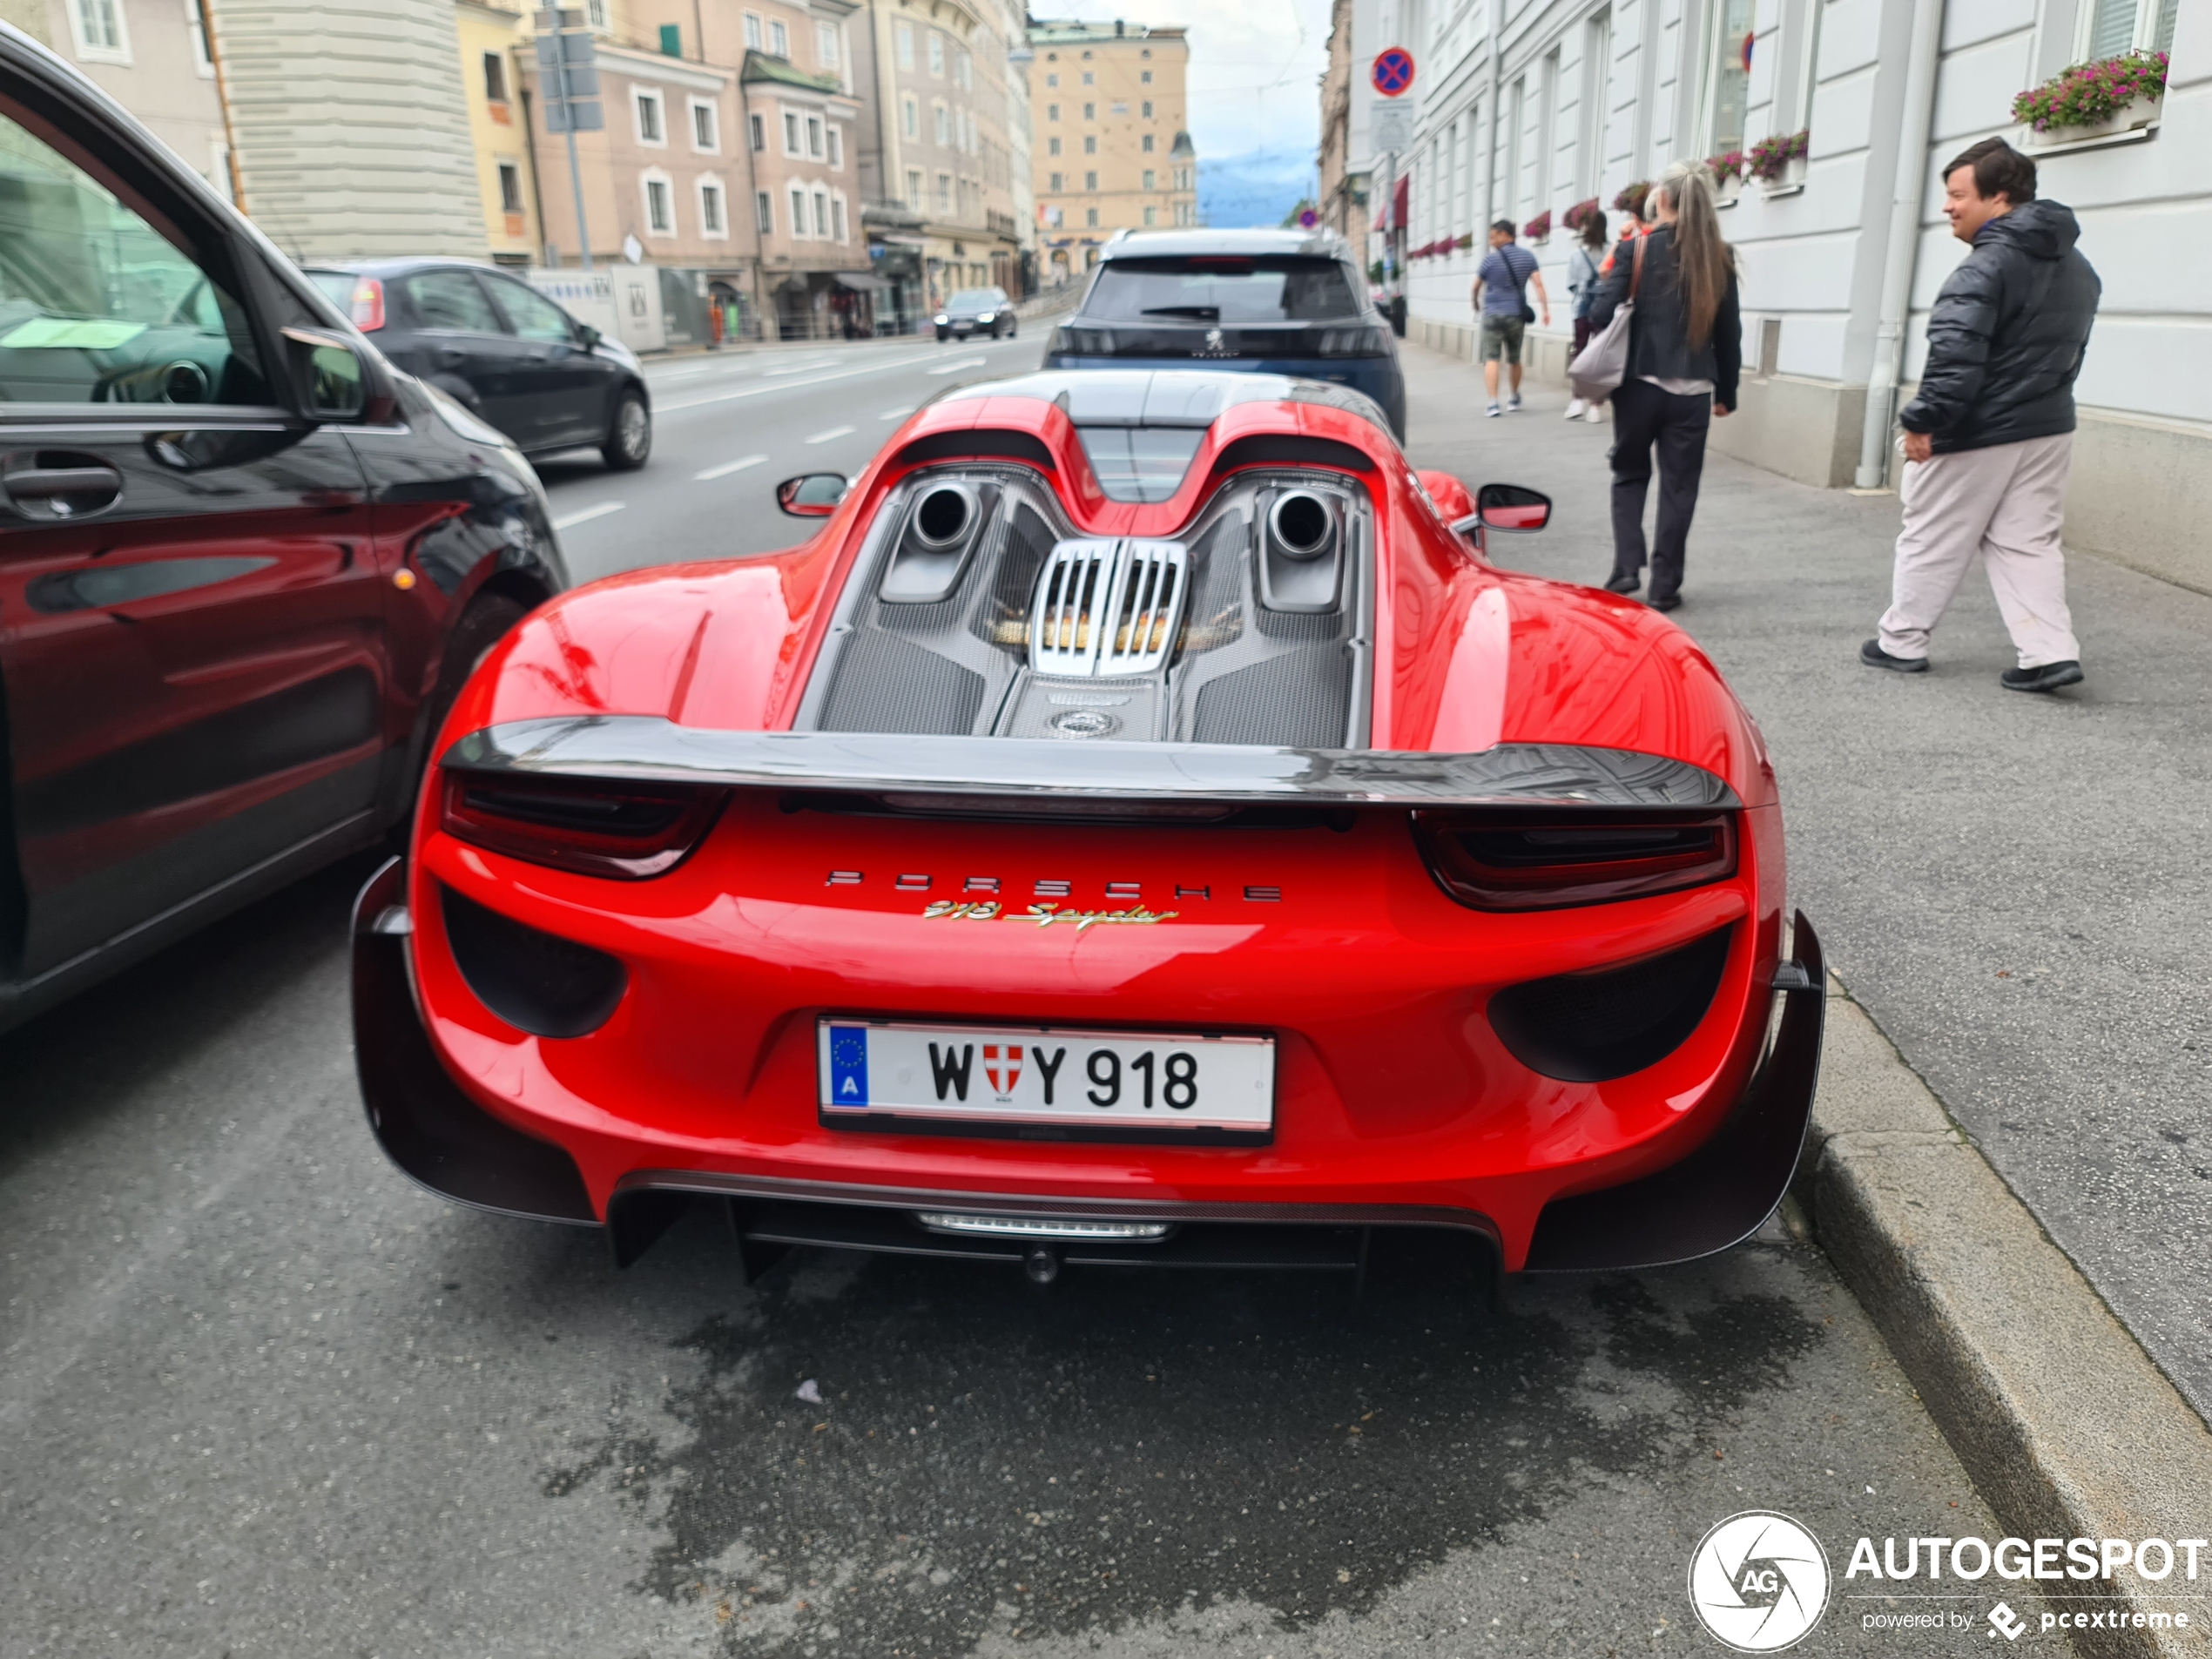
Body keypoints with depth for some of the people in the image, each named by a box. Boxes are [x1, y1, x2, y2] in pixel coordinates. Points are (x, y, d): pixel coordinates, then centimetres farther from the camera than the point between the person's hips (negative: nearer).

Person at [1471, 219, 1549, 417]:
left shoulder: (1491, 258, -6)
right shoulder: (1527, 256, 3)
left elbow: (1476, 287, 5)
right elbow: (1538, 284, -5)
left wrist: (1476, 303, 25)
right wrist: (1546, 310, -5)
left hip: (1493, 314, -4)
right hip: (1517, 315, 4)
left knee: (1491, 359, -7)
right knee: (1515, 359, 19)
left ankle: (1493, 403, -23)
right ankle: (1515, 398, 37)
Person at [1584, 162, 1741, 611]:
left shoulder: (1635, 249, -6)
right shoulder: (1720, 257, 2)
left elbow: (1601, 314, -10)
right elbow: (1730, 332, 6)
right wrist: (1726, 392, 16)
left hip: (1640, 384, -1)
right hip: (1693, 391, 1)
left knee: (1630, 475, 17)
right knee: (1678, 487, 9)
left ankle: (1626, 566, 3)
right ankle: (1664, 586, 11)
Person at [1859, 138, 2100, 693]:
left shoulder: (1987, 266, -18)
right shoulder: (2077, 266, 14)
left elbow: (1955, 354, -28)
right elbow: (2069, 350, 20)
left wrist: (1924, 419, -23)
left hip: (1975, 436, -8)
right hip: (2049, 428, 8)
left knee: (1930, 542, 6)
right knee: (2028, 543, 10)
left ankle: (1901, 642, 17)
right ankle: (2051, 652, 1)